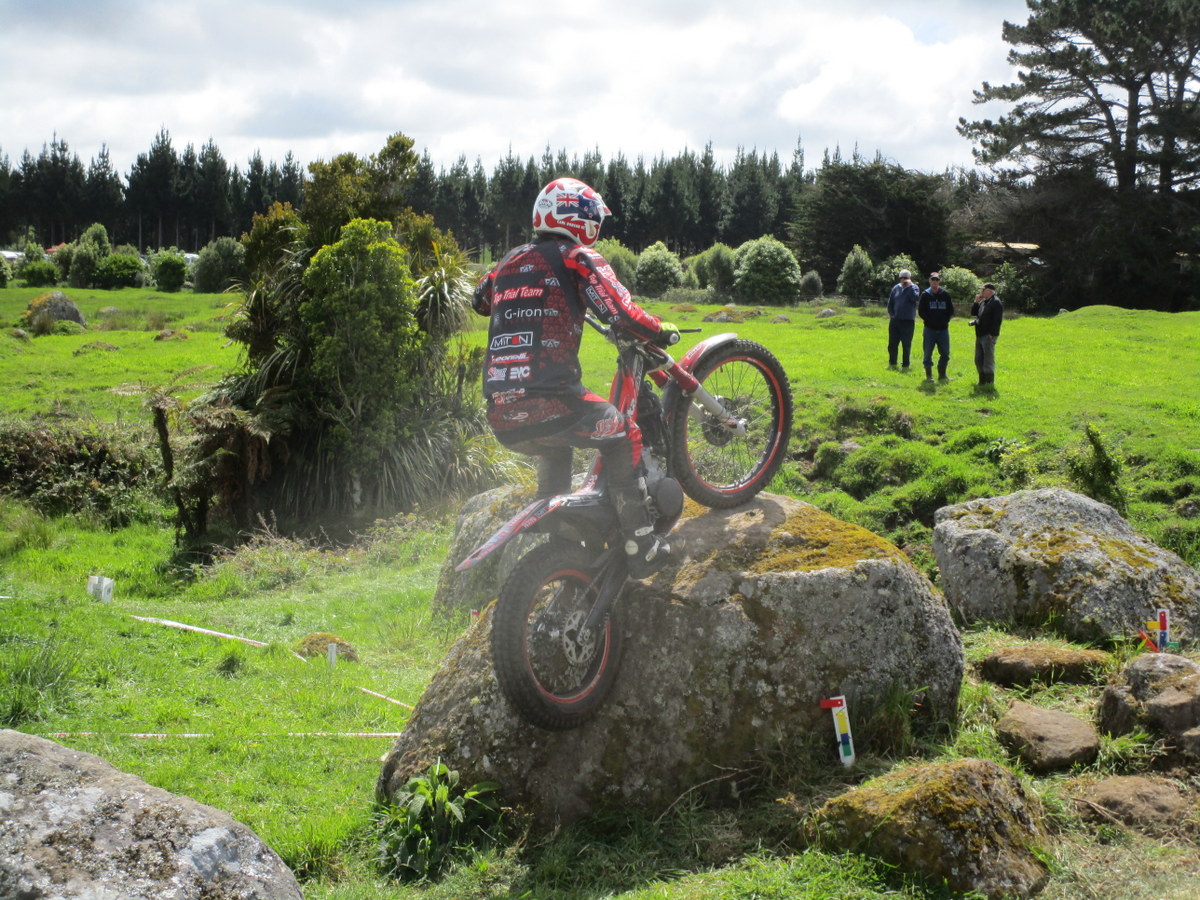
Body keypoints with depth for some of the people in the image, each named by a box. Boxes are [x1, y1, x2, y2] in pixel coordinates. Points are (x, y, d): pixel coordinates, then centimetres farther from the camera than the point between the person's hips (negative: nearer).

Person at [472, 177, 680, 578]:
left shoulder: (510, 261, 19)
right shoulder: (578, 259, 2)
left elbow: (480, 299, 39)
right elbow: (623, 316, -10)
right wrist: (664, 331, 8)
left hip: (500, 417, 6)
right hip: (550, 403, -6)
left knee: (555, 448, 35)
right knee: (623, 435, 16)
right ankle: (641, 548, 11)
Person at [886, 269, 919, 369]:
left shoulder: (913, 288, -1)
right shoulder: (896, 288, 10)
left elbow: (915, 299, -21)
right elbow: (890, 303, 17)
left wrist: (910, 286, -19)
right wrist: (891, 314, 6)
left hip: (908, 321, -4)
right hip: (895, 320, 4)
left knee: (907, 345, 0)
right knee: (892, 343, 8)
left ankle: (906, 365, 8)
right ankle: (892, 363, 20)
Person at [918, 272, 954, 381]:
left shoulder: (945, 294, 6)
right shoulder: (925, 294, 1)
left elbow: (951, 310, 10)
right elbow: (921, 311, 0)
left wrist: (945, 320, -2)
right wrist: (929, 320, -8)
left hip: (943, 329, 2)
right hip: (930, 329, -2)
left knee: (945, 353, 4)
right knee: (928, 353, 1)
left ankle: (942, 374, 16)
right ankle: (928, 375, 9)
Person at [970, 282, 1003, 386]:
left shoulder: (996, 302, -11)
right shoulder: (983, 302, 18)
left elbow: (998, 320, -17)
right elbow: (974, 314, 22)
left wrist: (991, 333, -21)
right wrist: (976, 302, 8)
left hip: (989, 336, -10)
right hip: (980, 335, 10)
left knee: (988, 359, -7)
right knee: (979, 360, 13)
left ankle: (989, 382, -3)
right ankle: (982, 381, 21)